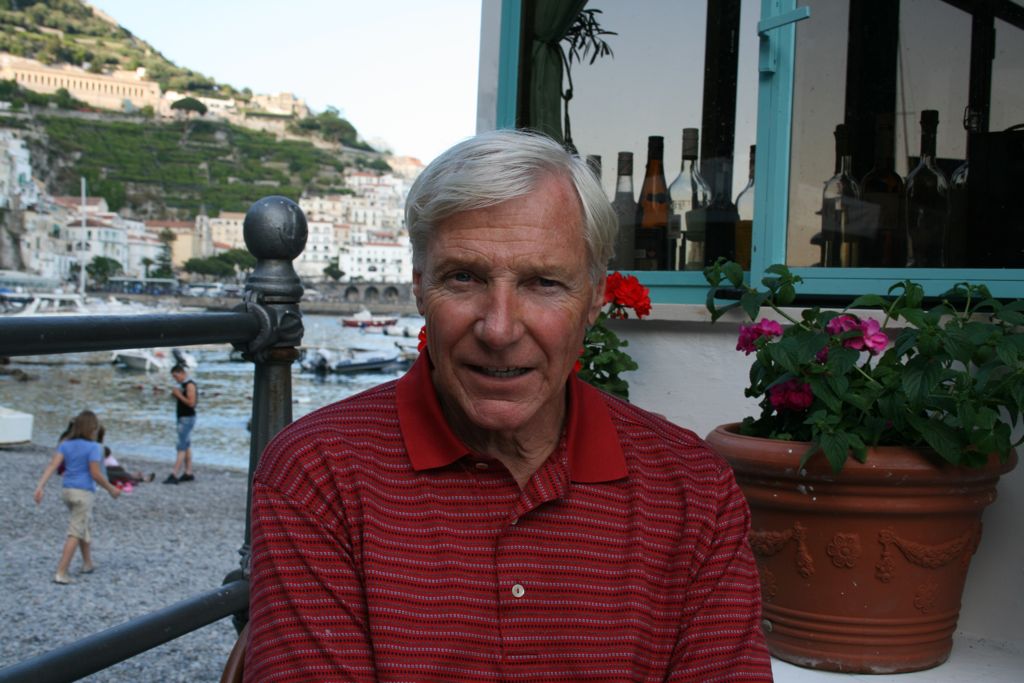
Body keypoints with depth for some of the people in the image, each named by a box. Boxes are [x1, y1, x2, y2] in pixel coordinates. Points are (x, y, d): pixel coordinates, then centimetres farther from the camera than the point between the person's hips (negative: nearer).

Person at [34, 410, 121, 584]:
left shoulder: (65, 444, 5)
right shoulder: (93, 447, -11)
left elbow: (52, 466, -5)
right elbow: (95, 474, -14)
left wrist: (40, 487, -11)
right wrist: (111, 489, -2)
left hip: (67, 491, 7)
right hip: (84, 493, -7)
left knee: (86, 526, 24)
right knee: (75, 534, -5)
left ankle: (88, 563, 36)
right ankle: (61, 573, -11)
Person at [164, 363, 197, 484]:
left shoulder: (190, 385, -15)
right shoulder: (183, 384, 15)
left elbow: (191, 403, -23)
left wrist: (178, 394, -18)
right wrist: (175, 394, 6)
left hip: (187, 419, -10)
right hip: (183, 418, 10)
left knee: (181, 447, -11)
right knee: (186, 447, 11)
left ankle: (174, 475, -14)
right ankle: (188, 473, 14)